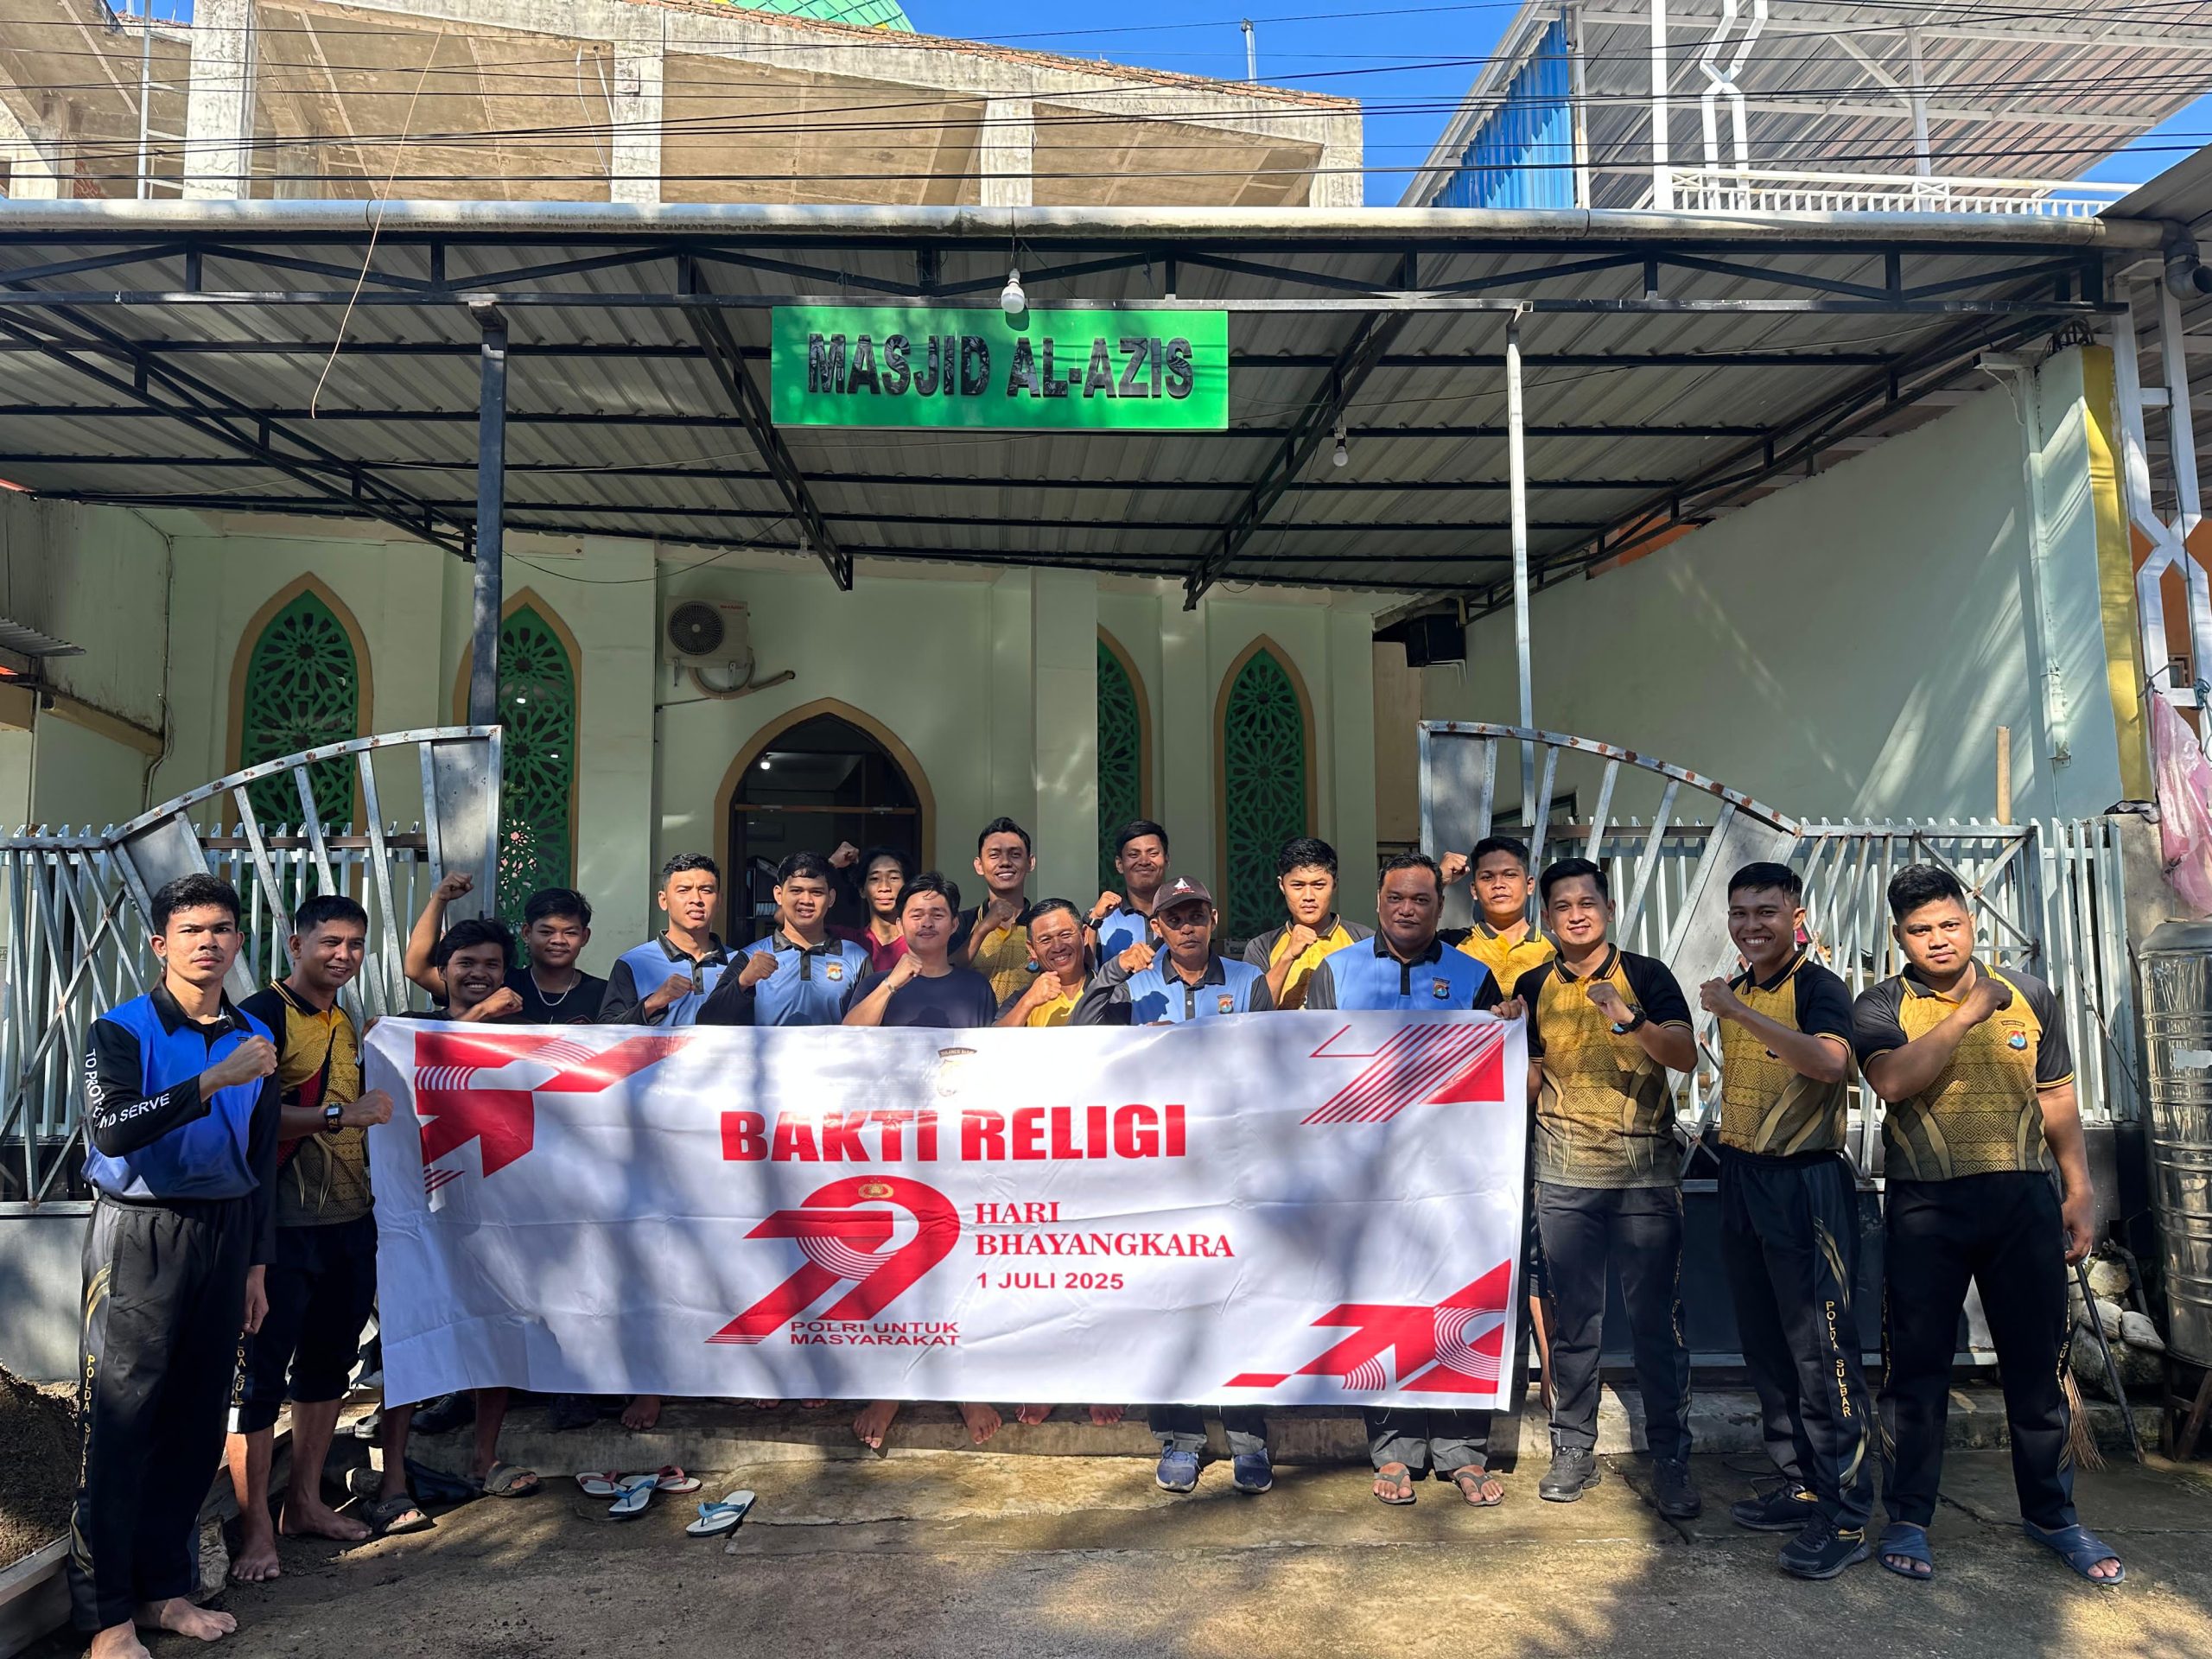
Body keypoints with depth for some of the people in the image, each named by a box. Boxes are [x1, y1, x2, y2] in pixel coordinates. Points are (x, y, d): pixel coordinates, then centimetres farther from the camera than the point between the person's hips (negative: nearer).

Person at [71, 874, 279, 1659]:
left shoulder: (255, 1038, 8)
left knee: (195, 1418, 10)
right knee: (120, 1423, -2)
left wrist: (256, 1263, 14)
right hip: (140, 1234, -5)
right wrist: (214, 1080, -32)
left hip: (223, 1234, 5)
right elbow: (111, 1127, -24)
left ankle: (166, 1588, 23)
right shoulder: (122, 1031, -6)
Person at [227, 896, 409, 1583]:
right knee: (261, 1372, 0)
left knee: (328, 1362, 15)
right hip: (281, 1224, -8)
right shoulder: (263, 1014, -9)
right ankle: (256, 1527, 9)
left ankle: (305, 1502, 28)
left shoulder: (348, 1024, 15)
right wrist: (340, 1115, -26)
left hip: (348, 1222, 8)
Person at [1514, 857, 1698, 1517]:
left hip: (1645, 1174, -2)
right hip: (1564, 1177, 2)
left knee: (1657, 1320, 1)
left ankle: (1670, 1459, 13)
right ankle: (1573, 1450, 19)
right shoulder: (1534, 987, 7)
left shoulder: (1646, 975, 0)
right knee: (1572, 1320, 7)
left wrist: (1627, 1019, -28)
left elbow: (1686, 1055, -13)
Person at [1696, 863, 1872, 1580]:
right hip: (1742, 1179, 8)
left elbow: (1830, 1062, -32)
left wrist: (1740, 1012, -33)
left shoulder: (1819, 987, -11)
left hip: (1804, 1183, -8)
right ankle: (1800, 1488, 26)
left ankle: (1845, 1517, 5)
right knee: (1766, 1347, 13)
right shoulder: (1734, 989, 12)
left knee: (1821, 1351, -4)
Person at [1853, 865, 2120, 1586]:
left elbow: (2057, 1102, 12)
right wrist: (1968, 1013, -21)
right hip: (1925, 1207, -2)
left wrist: (2080, 1194, 7)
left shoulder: (2028, 995, 8)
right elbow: (1893, 1080, -21)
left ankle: (2052, 1514, 28)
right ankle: (1907, 1519, 16)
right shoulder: (1880, 1007, -2)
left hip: (2023, 1200, 3)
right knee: (1916, 1367, 4)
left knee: (2038, 1364, 11)